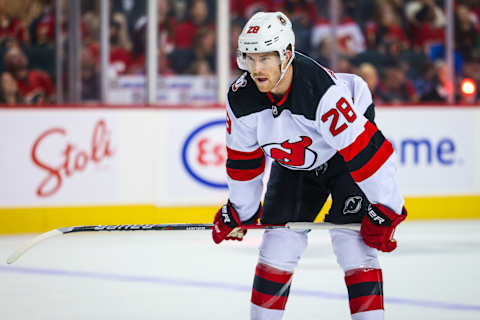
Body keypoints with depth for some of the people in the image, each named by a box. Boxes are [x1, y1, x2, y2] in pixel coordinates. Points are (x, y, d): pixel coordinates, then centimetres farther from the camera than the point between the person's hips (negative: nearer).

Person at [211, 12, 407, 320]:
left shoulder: (322, 90, -38)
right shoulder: (241, 98, -20)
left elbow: (367, 151, -34)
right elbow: (243, 160, -2)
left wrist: (384, 210, -29)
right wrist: (239, 212, 7)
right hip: (294, 163, 5)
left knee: (352, 240, -16)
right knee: (278, 241, -1)